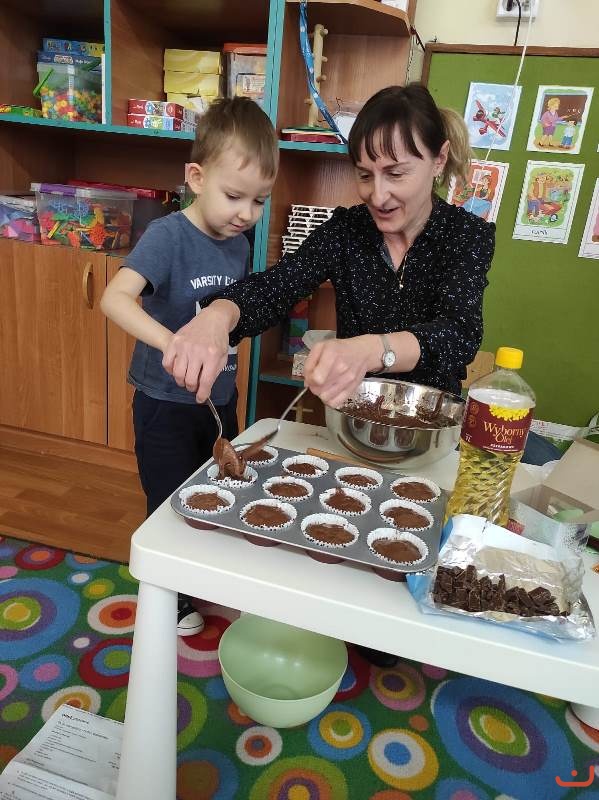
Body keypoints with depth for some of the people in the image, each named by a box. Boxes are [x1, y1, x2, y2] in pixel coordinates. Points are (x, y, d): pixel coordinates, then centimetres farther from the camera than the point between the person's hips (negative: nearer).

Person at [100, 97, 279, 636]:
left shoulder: (239, 245, 1)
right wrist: (169, 343, -48)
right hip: (166, 404, -6)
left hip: (221, 399, 7)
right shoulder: (169, 235, -20)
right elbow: (116, 296, -34)